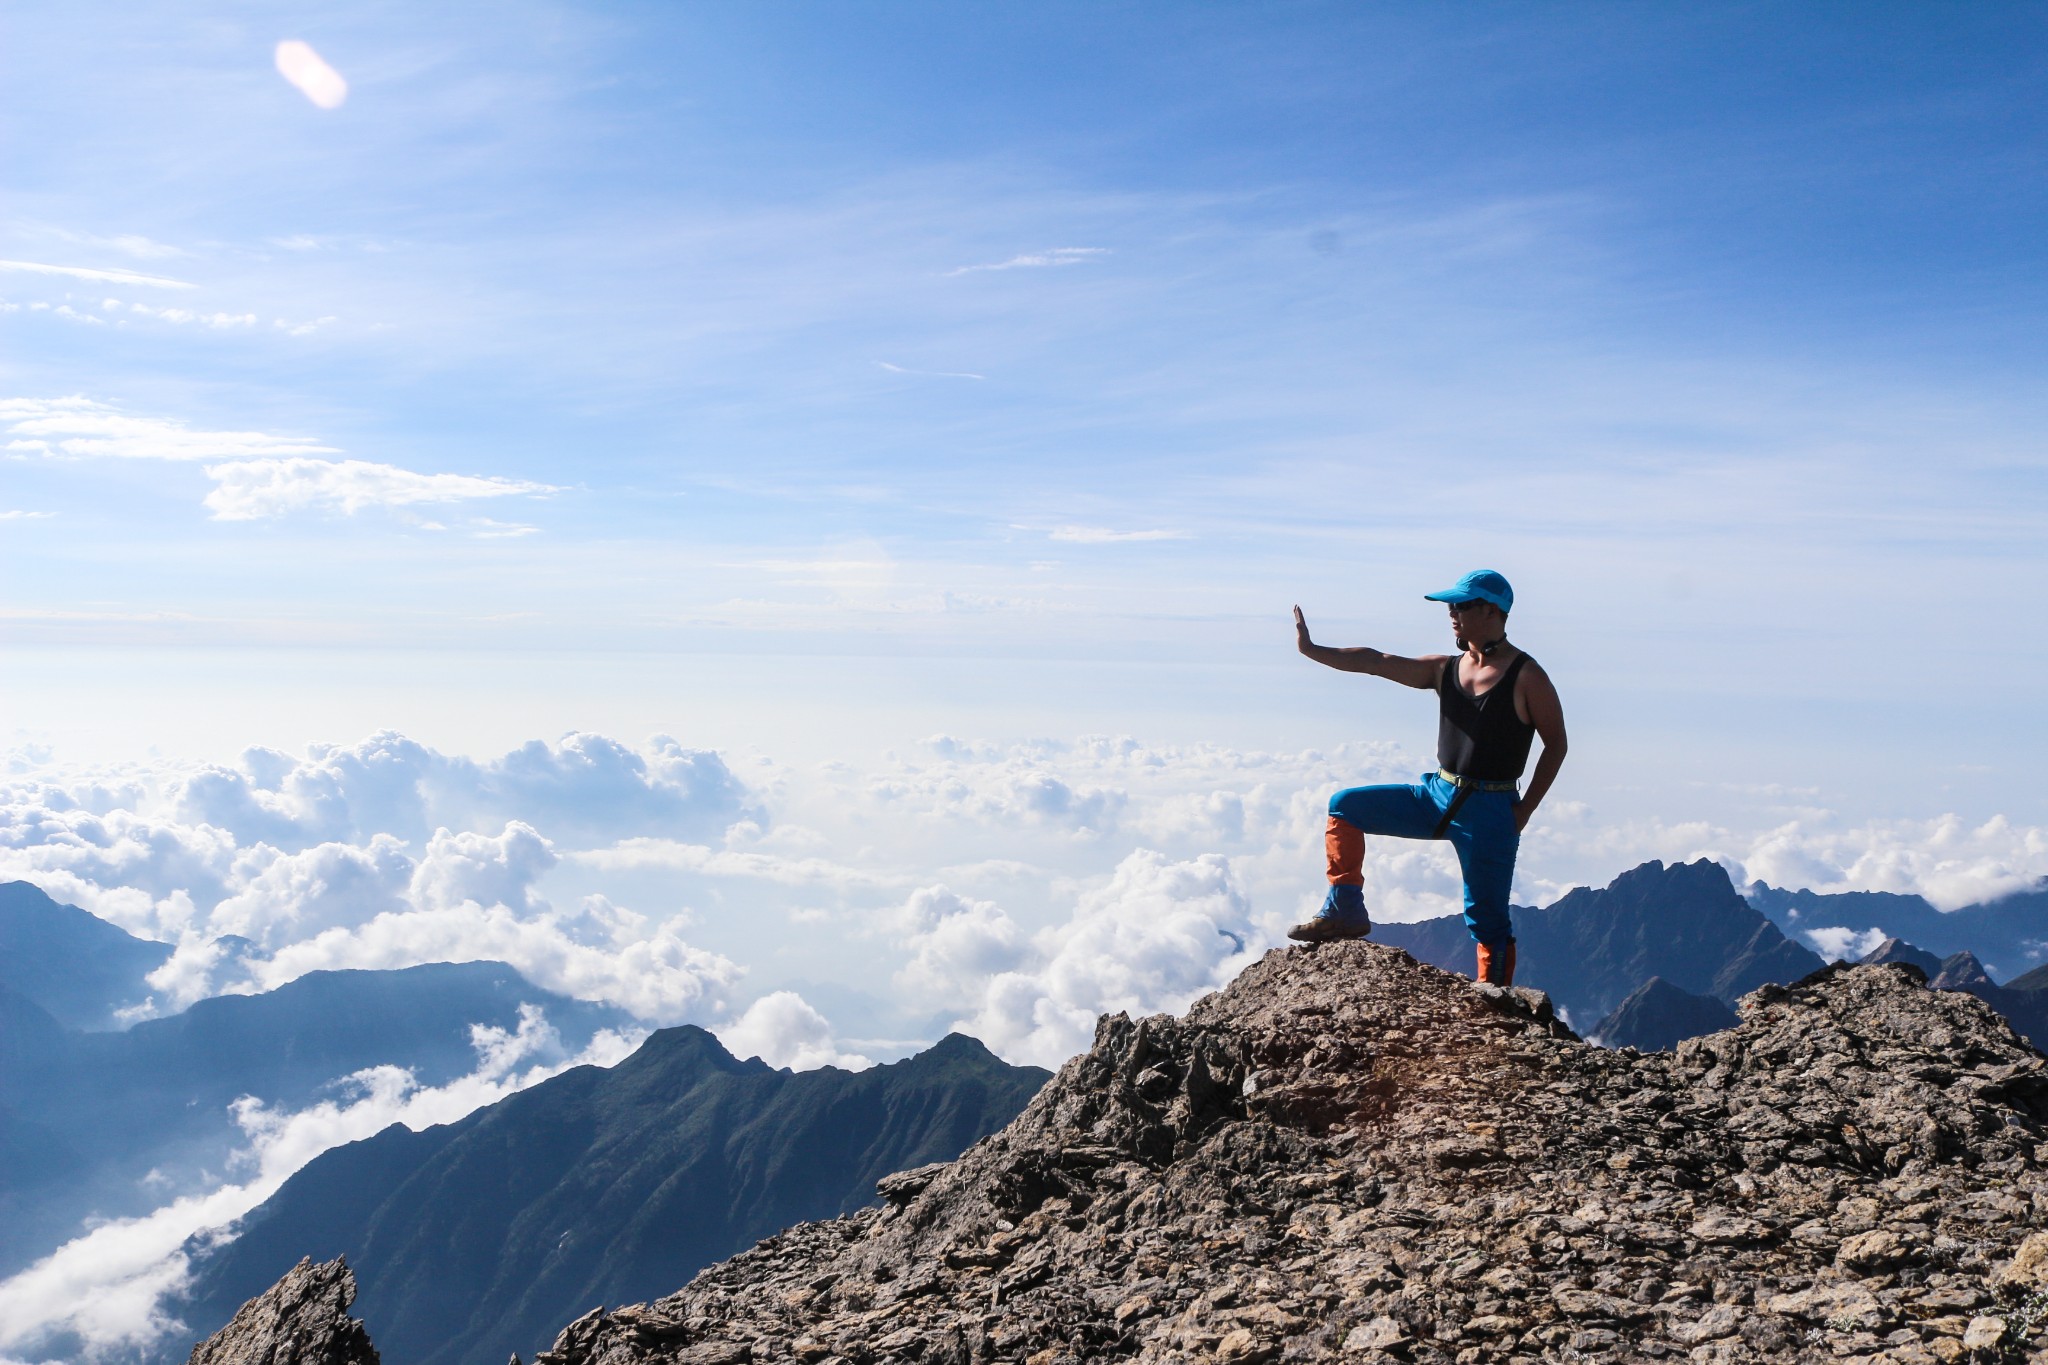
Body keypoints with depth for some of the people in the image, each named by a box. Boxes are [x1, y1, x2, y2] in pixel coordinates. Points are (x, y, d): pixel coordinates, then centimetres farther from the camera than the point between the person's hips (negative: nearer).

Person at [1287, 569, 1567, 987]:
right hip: (1437, 796, 6)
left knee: (1487, 918, -2)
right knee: (1345, 806, 3)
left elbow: (1556, 743, -4)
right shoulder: (1445, 669, 7)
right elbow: (1376, 662, 3)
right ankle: (1346, 911, 5)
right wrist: (1311, 650, -3)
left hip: (1489, 811, -6)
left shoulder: (1526, 676, -8)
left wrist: (1524, 811, -9)